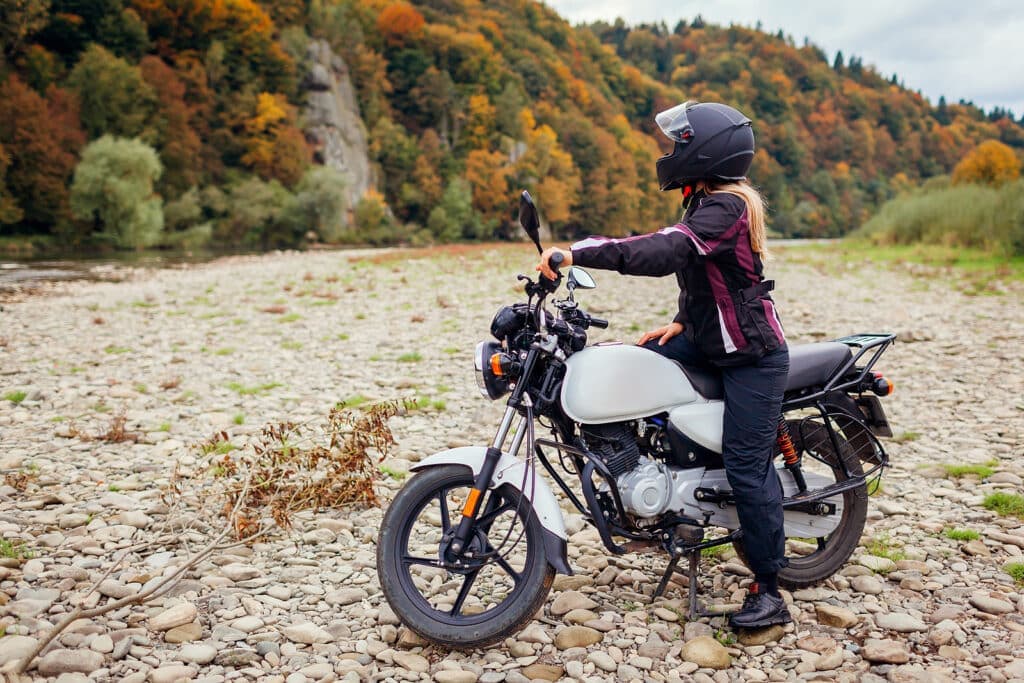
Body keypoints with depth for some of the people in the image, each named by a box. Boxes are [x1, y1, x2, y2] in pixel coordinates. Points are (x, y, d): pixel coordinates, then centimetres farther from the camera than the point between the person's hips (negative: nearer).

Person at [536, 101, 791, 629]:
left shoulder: (724, 207, -21)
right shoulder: (712, 202, 11)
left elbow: (664, 252, -37)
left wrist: (579, 252, -40)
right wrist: (681, 321, 6)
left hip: (752, 358, -10)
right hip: (710, 342, 10)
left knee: (746, 467, -7)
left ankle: (769, 591, 5)